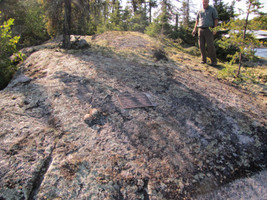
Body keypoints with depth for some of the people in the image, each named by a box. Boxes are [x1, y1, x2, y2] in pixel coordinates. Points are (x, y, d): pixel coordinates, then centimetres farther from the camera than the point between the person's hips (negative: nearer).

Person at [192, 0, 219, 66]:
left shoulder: (212, 9, 8)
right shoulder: (200, 11, 18)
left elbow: (216, 19, 4)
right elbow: (197, 20, 21)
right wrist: (195, 29, 10)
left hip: (208, 30, -4)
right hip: (200, 29, 4)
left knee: (210, 45, -9)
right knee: (201, 45, 0)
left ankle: (214, 61, -4)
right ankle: (203, 59, 9)